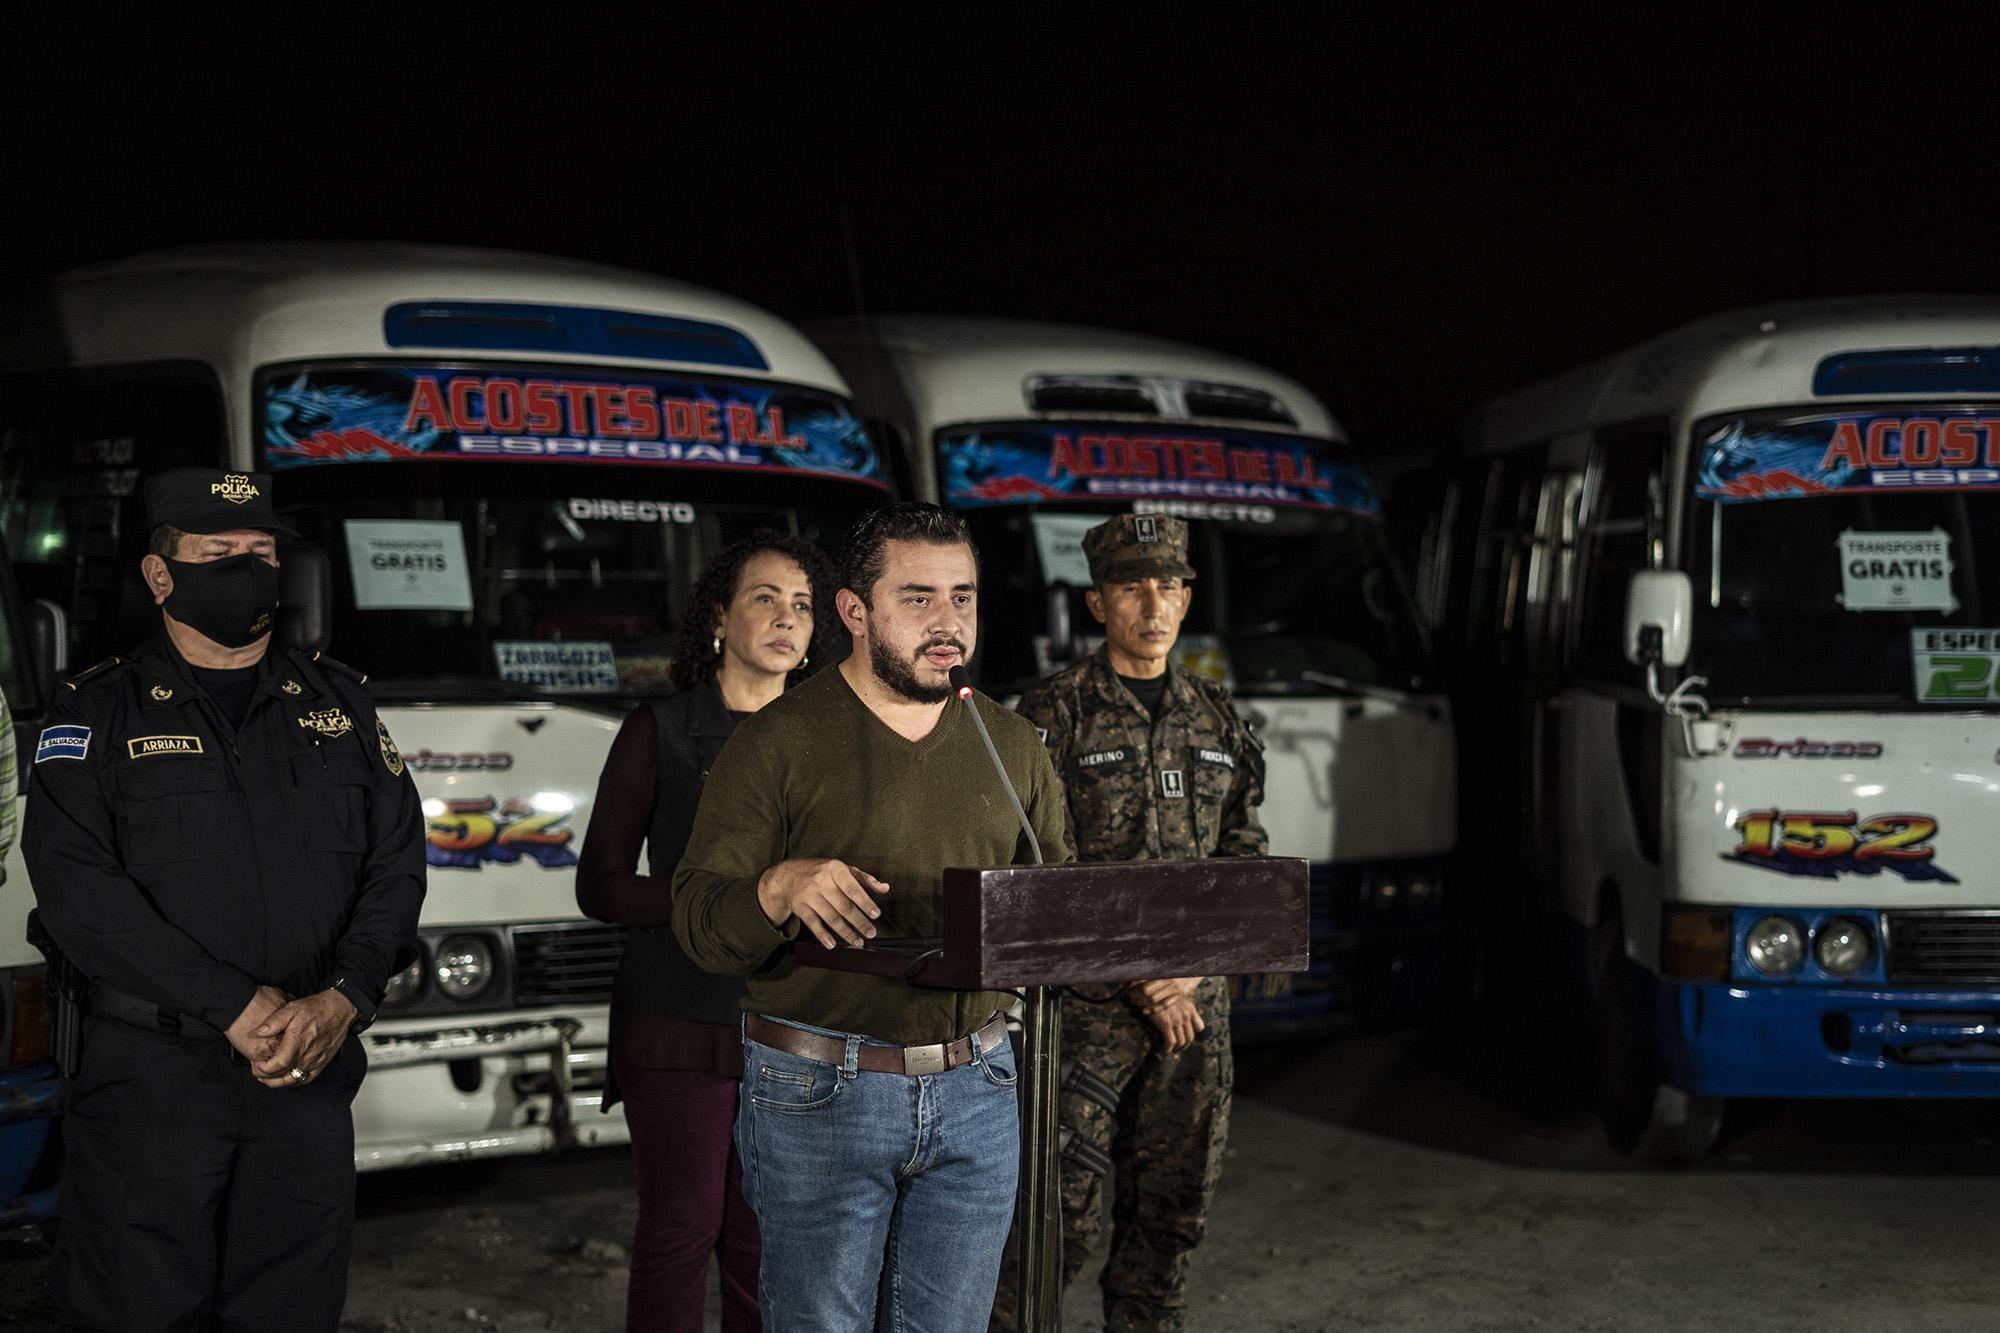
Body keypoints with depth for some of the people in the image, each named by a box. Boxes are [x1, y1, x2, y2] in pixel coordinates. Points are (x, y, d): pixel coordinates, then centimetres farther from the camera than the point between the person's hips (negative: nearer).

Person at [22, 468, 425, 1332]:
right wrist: (240, 1006, -17)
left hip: (314, 1070, 3)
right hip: (150, 1070, -3)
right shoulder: (99, 711, 1)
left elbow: (396, 865, 8)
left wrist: (342, 1001, -10)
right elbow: (75, 887, -11)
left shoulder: (338, 703, 13)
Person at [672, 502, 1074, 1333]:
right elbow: (697, 921, -9)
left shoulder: (1010, 746, 10)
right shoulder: (778, 741, -5)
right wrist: (780, 888, -30)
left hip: (973, 1092, 4)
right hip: (817, 1098, -4)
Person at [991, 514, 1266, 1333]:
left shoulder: (1217, 721, 12)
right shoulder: (1055, 714, -4)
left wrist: (1192, 963, -4)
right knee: (1062, 1208, -7)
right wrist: (1140, 976, -12)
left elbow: (1243, 858, 12)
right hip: (1085, 999, -5)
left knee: (1173, 1205, 10)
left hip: (1195, 1000, 5)